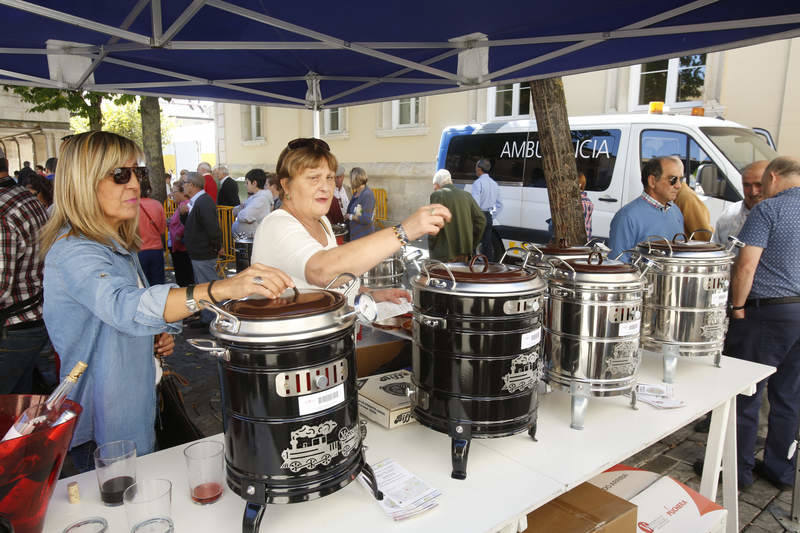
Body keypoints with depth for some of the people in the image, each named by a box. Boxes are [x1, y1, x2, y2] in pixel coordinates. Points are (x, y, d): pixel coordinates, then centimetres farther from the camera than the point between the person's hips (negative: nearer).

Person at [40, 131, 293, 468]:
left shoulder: (118, 244, 8)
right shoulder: (73, 251, -23)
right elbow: (125, 305, -43)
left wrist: (158, 337, -1)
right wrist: (222, 289, -57)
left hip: (136, 409, 9)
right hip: (103, 431, -9)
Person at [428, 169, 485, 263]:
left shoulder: (437, 195, -7)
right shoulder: (466, 195, 11)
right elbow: (481, 220, 7)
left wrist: (431, 248, -3)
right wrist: (472, 246, 13)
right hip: (464, 253, 7)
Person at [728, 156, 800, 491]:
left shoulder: (768, 210, -11)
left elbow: (746, 266, -19)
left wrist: (738, 307, -8)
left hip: (768, 313, -7)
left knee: (745, 394, 4)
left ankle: (737, 470, 14)